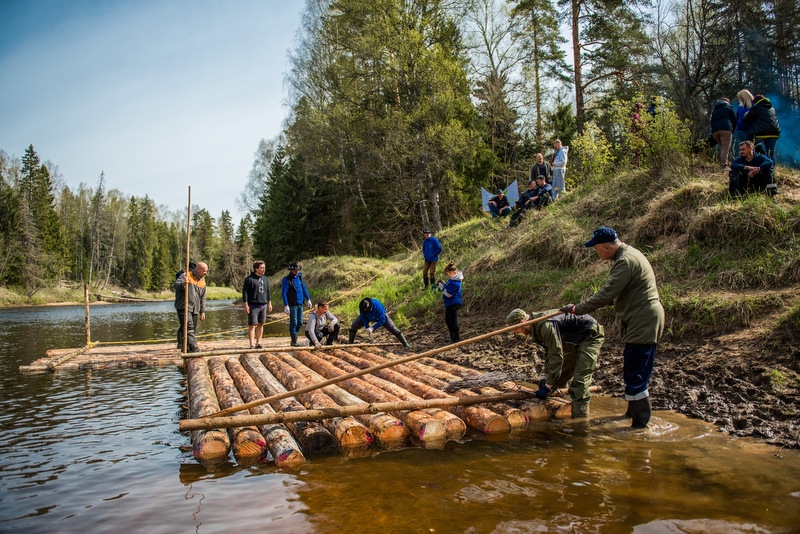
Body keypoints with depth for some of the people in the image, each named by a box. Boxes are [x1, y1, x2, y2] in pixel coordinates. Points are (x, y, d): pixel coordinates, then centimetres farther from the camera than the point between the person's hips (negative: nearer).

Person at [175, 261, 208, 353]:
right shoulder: (186, 276, -3)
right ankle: (193, 347, -24)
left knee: (192, 329, 8)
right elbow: (176, 285, -14)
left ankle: (185, 347, 17)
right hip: (184, 307, -7)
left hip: (195, 309, 7)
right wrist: (183, 284, -36)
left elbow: (203, 298, 21)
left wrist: (202, 311, 16)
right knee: (188, 328, -17)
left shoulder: (203, 281, 17)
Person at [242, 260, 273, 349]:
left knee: (261, 324, 9)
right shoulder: (249, 279, -6)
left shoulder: (265, 279, 14)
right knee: (252, 325, -5)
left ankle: (258, 343, 16)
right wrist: (246, 305, -13)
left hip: (263, 305, 6)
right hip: (253, 305, -6)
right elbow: (245, 292, -8)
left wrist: (269, 303, 15)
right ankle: (252, 344, -3)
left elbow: (268, 292, 20)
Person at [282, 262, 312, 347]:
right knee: (293, 322, -3)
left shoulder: (299, 277, 10)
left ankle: (293, 334, 25)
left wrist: (308, 299, 14)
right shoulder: (286, 279, -10)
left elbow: (304, 288, 18)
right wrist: (286, 305, -17)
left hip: (300, 304, 6)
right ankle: (294, 341, 4)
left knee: (300, 323, 9)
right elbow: (284, 293, -12)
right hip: (292, 305, -6)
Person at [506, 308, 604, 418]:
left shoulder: (545, 325, -31)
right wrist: (544, 377, 6)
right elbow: (551, 352, 12)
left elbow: (557, 356, -30)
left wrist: (547, 387, -25)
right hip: (576, 340, 11)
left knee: (580, 380, -17)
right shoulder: (536, 326, 1)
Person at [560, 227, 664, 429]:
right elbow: (614, 292, 20)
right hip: (642, 321, 11)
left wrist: (577, 309, -16)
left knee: (634, 375, -5)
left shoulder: (626, 261, -21)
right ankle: (635, 411, 35)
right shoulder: (628, 254, 13)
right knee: (634, 372, 21)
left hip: (643, 323, -11)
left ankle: (640, 422, 2)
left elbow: (607, 294, -24)